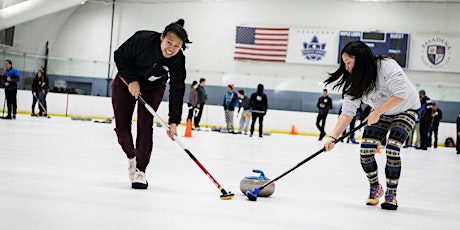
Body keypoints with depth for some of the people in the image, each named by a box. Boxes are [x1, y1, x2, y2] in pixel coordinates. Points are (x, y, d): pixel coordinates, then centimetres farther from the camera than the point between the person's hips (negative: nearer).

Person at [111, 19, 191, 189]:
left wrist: (174, 122, -27)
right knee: (122, 126, -3)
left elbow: (177, 91, -23)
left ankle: (140, 170, -5)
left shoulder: (178, 61, -27)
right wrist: (132, 80, -25)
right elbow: (120, 55, -18)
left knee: (145, 125, -13)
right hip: (126, 83, 0)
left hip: (153, 88, 1)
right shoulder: (143, 40, -34)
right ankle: (131, 157, 24)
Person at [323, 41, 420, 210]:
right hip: (380, 112, 5)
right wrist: (333, 138, -28)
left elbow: (401, 94, -34)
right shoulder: (354, 82, -14)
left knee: (392, 149, -22)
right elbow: (347, 112, -17)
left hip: (406, 109, -5)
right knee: (365, 149, -10)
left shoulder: (387, 66, -31)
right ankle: (375, 188, 13)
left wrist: (377, 112, -32)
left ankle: (391, 194, -6)